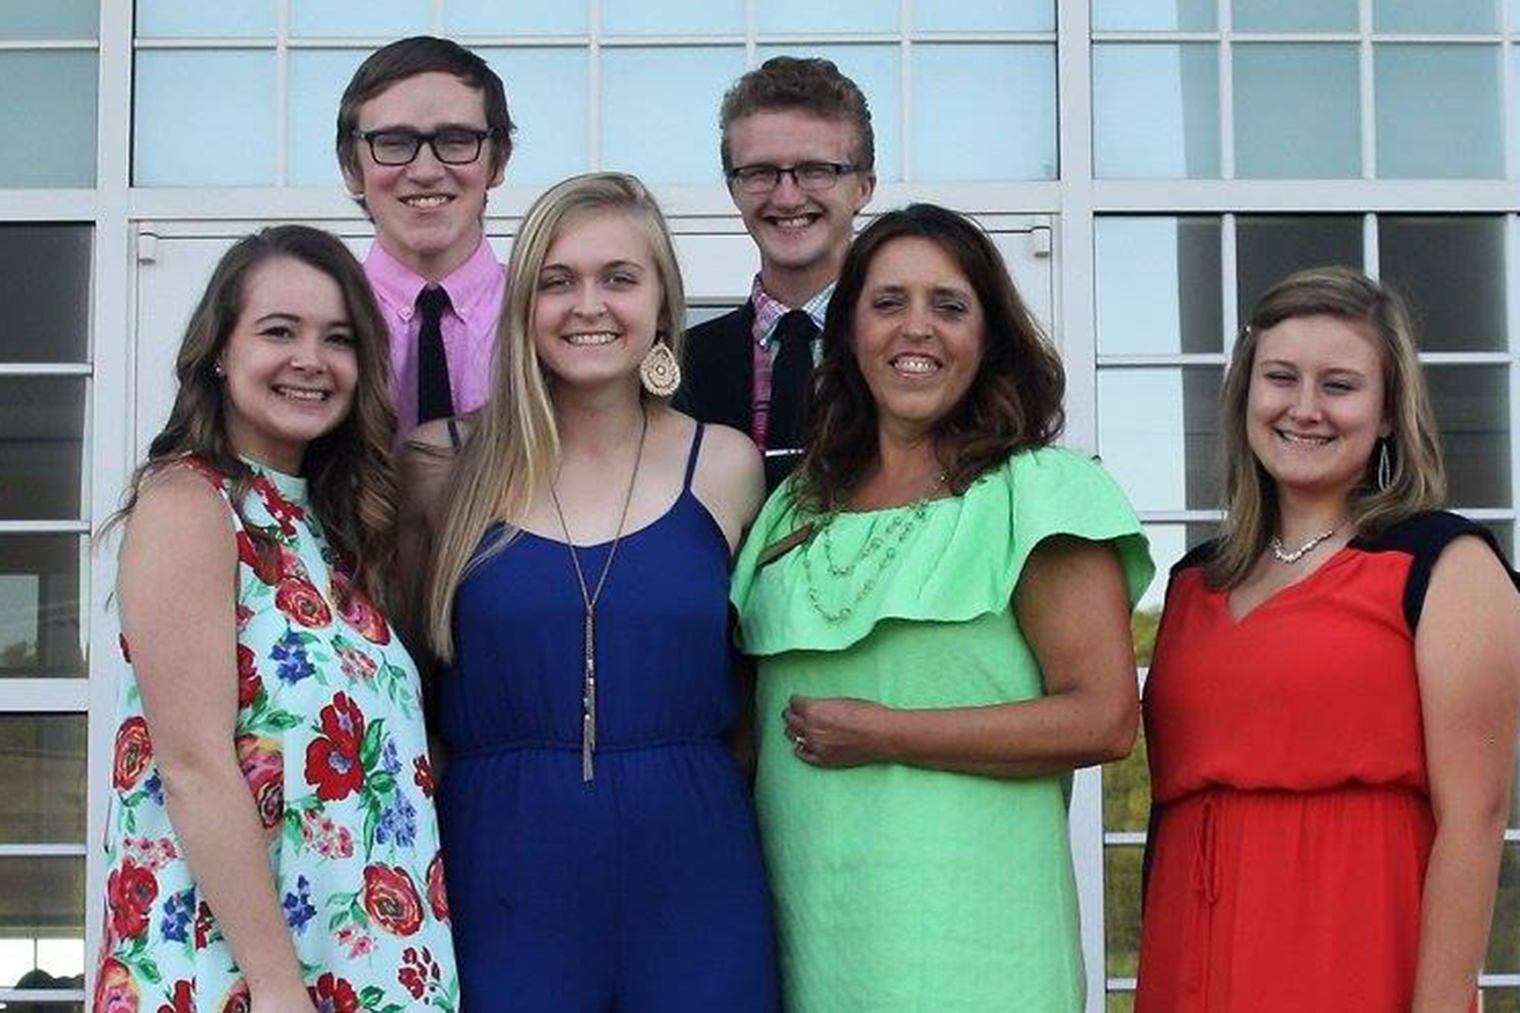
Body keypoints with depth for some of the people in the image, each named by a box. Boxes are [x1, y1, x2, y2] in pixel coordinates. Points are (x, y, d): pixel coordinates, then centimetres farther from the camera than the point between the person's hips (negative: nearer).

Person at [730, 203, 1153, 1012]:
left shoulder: (1035, 492, -4)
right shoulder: (796, 510, 13)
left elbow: (1103, 718, -12)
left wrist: (884, 734, -13)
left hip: (961, 922, -5)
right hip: (803, 911, 5)